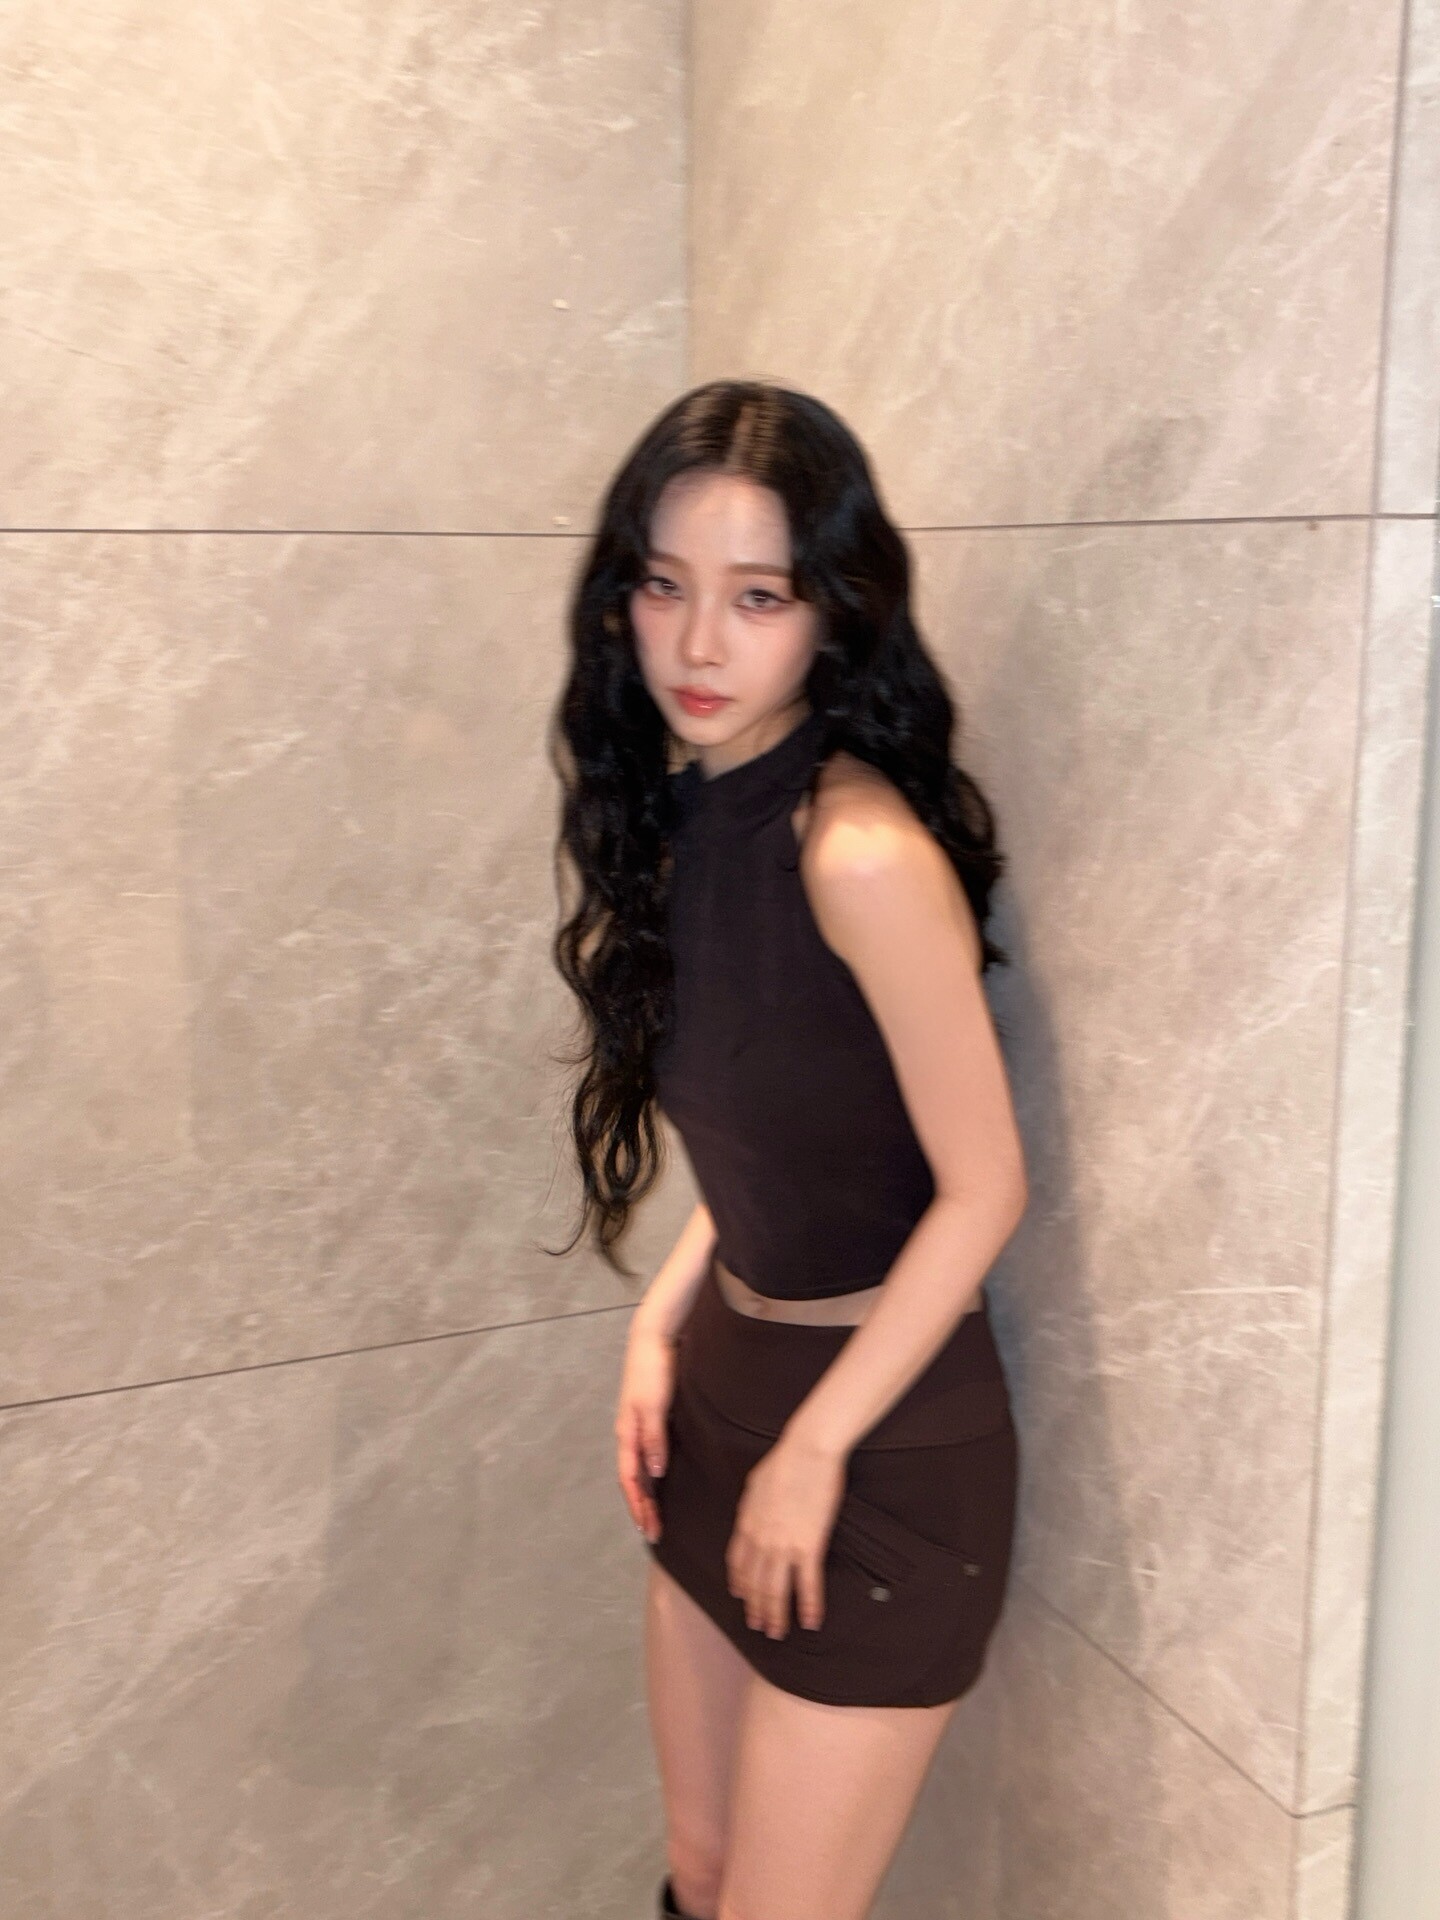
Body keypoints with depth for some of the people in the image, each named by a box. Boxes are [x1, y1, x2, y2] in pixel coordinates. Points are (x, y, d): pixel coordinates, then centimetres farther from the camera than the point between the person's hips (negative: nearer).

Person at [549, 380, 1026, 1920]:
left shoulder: (861, 847, -25)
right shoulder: (683, 808, 0)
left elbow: (983, 1186, -19)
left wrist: (814, 1451, -12)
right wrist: (660, 1326, 1)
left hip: (881, 1431, -7)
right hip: (724, 1386, 7)